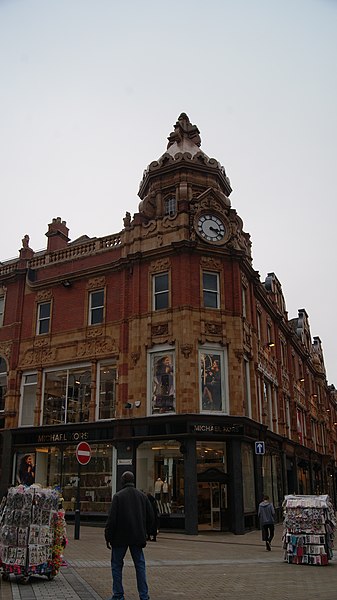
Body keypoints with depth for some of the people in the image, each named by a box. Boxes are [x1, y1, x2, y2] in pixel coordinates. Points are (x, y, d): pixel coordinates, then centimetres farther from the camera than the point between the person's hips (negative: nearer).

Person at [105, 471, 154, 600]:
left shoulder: (118, 496, -9)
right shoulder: (143, 496, 5)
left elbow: (112, 518, -12)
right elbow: (150, 517, 7)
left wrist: (108, 537, -5)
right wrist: (145, 533, 16)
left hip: (120, 537, -4)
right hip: (137, 538, 4)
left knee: (116, 565, 10)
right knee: (140, 565, 11)